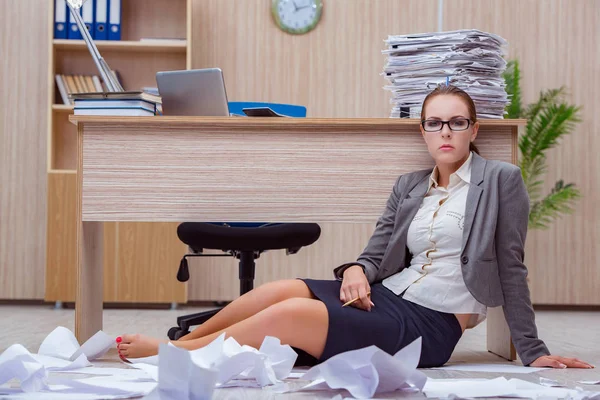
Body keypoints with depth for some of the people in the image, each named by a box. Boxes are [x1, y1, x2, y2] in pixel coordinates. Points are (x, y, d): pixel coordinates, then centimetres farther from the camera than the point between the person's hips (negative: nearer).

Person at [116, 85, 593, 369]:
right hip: (386, 297, 6)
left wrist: (533, 351, -2)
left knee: (292, 314, -24)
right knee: (281, 290, -21)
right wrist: (356, 271, -12)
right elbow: (375, 255, 12)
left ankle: (168, 352, -11)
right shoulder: (409, 186, 15)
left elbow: (512, 268, -2)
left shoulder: (501, 179, -1)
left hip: (431, 323, -6)